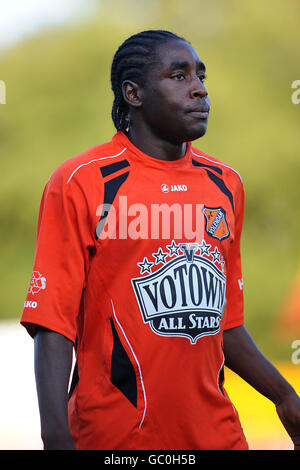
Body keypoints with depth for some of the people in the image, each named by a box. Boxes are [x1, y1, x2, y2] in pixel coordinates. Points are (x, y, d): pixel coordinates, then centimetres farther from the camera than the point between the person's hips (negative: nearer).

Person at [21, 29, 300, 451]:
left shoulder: (226, 184, 10)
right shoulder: (79, 183, -7)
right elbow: (54, 324, -11)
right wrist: (57, 438, -20)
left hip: (216, 431, 5)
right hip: (115, 434, -5)